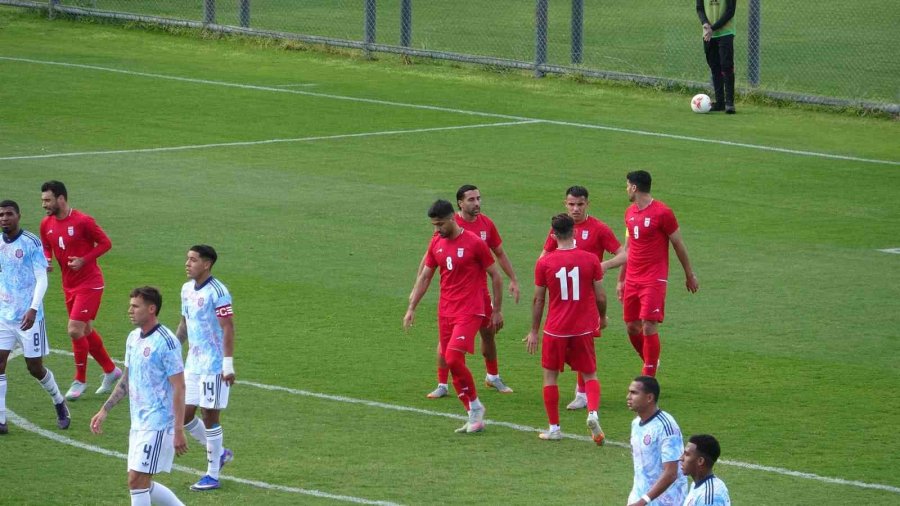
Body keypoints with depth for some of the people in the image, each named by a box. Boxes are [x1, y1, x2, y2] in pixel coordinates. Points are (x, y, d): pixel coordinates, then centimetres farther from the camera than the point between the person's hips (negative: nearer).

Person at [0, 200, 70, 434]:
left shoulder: (31, 243, -11)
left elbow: (41, 279, -13)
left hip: (28, 317, -5)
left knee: (34, 367, 4)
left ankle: (59, 403, 31)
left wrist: (33, 309, -22)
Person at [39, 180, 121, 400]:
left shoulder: (82, 221, -18)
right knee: (86, 332, 15)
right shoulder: (46, 224, 1)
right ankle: (111, 370, 33)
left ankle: (80, 381, 1)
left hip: (89, 283, -7)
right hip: (69, 285, 7)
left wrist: (83, 260, -21)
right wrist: (46, 260, -7)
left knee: (75, 330, -13)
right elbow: (46, 247, 16)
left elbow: (105, 243, -11)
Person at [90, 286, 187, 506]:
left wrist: (179, 431, -19)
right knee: (142, 484, 11)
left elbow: (179, 387, -16)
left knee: (137, 480, -10)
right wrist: (104, 410, 17)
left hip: (158, 424, -9)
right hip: (139, 423, 9)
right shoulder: (134, 338, 11)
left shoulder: (166, 342, -15)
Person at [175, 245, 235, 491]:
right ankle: (219, 453, 28)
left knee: (210, 415, -2)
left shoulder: (217, 292, -16)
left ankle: (213, 475, 7)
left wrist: (228, 365, -20)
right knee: (184, 415, 7)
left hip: (213, 365, -8)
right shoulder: (187, 289, 9)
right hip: (193, 363, 8)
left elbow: (228, 329, -17)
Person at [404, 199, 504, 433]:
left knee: (453, 358, -19)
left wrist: (497, 310, -1)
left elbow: (496, 276, -3)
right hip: (445, 312, 7)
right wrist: (411, 308, 12)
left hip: (469, 312, -7)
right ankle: (474, 417, 13)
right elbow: (425, 276, 17)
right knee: (450, 361, 4)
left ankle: (475, 406, -1)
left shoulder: (474, 243, -9)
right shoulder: (436, 243, 8)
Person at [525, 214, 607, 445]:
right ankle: (593, 413, -13)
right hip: (584, 329, 1)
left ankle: (554, 428, 14)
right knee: (590, 375, 13)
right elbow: (600, 297, 0)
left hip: (555, 330, -1)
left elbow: (538, 300, 0)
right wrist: (602, 318, 21)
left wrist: (534, 332, 10)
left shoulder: (544, 263, -7)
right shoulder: (590, 259, -5)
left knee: (550, 376, 14)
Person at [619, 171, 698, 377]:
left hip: (654, 280, -7)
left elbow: (679, 245, -3)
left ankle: (649, 377, -4)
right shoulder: (630, 213, 11)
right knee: (632, 327, 8)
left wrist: (690, 275, 3)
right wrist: (621, 280, 20)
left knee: (648, 327, -11)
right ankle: (650, 363, 29)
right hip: (632, 280, 7)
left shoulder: (662, 213, -11)